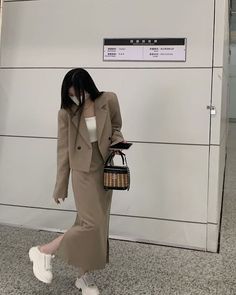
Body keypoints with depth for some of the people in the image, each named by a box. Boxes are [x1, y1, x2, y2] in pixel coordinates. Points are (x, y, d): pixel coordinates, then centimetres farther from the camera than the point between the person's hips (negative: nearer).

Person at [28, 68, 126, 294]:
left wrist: (117, 140, -11)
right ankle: (42, 252, 8)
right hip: (83, 172, -4)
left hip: (105, 170, 4)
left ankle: (84, 276, 24)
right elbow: (63, 150, -5)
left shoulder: (109, 100, -5)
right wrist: (60, 186, -2)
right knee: (92, 223, -9)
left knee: (98, 224, 9)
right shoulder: (66, 112, -9)